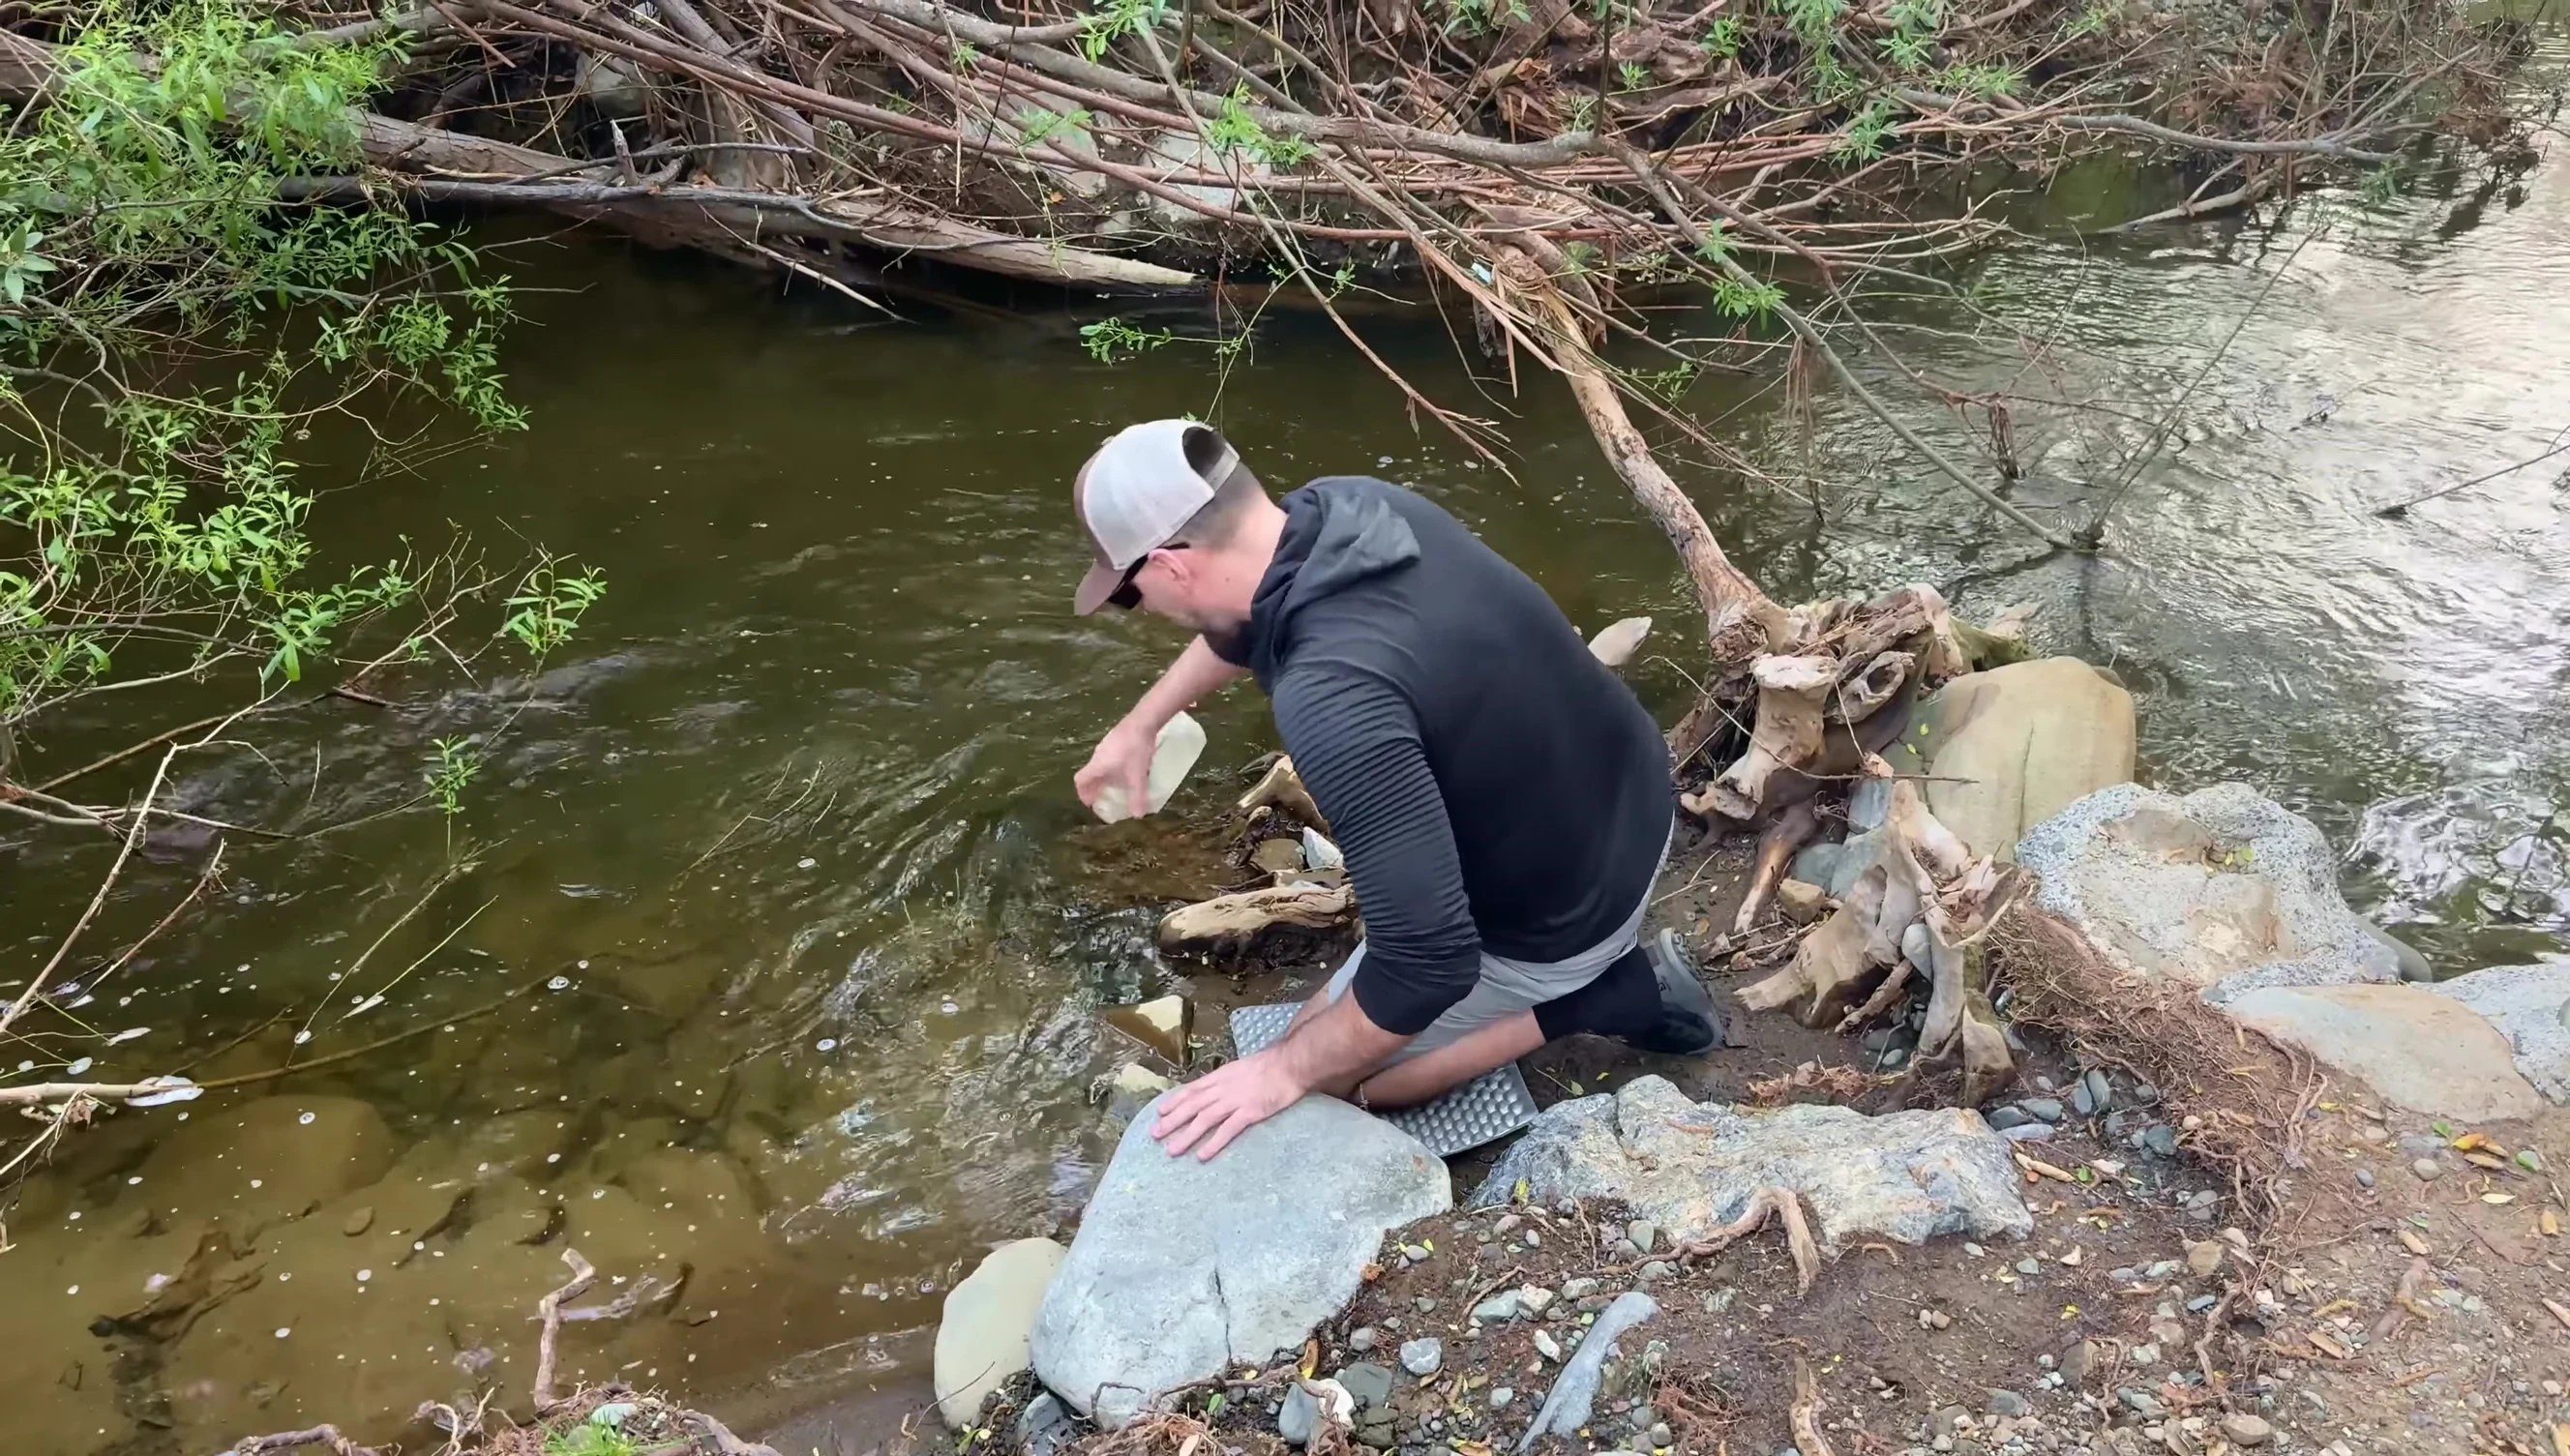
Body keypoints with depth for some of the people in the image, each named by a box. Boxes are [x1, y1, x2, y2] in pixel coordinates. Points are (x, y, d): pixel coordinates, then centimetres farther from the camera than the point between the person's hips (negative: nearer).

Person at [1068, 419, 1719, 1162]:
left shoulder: (1333, 697, -38)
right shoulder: (1346, 503, -12)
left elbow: (1430, 960, -34)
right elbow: (1249, 615, 13)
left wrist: (1287, 1070, -19)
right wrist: (1141, 723, 21)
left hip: (1564, 922, -7)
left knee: (1324, 1070, 12)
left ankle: (1583, 996, 6)